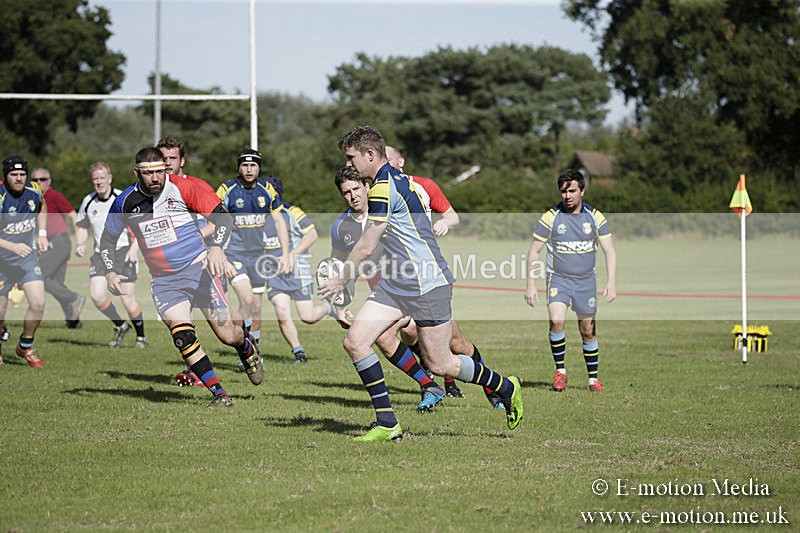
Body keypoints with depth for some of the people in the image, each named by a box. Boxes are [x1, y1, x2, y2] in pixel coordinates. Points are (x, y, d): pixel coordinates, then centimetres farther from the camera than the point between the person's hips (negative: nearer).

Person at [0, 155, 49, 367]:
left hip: (27, 257, 4)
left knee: (38, 303, -11)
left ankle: (25, 346, 12)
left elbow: (42, 207, 22)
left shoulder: (33, 193, -4)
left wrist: (42, 233, 11)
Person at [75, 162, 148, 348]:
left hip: (123, 251, -4)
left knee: (127, 298, -9)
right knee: (96, 294, -13)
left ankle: (141, 335, 13)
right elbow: (81, 226, 20)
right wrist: (80, 245, 1)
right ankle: (120, 326, 11)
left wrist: (135, 247, -18)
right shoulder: (88, 202, 5)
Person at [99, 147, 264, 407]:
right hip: (163, 280, 2)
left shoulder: (183, 187, -8)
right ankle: (219, 394, -14)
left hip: (197, 268, -2)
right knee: (181, 333, -21)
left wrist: (216, 247, -24)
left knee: (228, 334, -5)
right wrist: (110, 272, 3)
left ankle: (247, 347, 35)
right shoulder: (125, 203, 1)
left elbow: (222, 216, -8)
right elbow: (107, 239, 16)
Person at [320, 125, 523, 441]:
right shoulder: (395, 180, 13)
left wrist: (342, 281, -2)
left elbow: (366, 247, -16)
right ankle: (387, 424, -1)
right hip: (396, 284, 10)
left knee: (438, 365, -2)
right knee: (355, 341, -4)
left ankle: (506, 388, 21)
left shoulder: (384, 187, -18)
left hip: (427, 285, -10)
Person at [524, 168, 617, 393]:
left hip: (586, 281, 2)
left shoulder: (595, 217, -1)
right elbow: (534, 251, 1)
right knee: (556, 322, -23)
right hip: (558, 279, -2)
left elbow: (609, 250, 1)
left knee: (588, 331, 5)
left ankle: (593, 378, 20)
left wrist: (611, 282, -11)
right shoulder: (550, 217, -5)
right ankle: (560, 370, -6)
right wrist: (531, 284, -6)